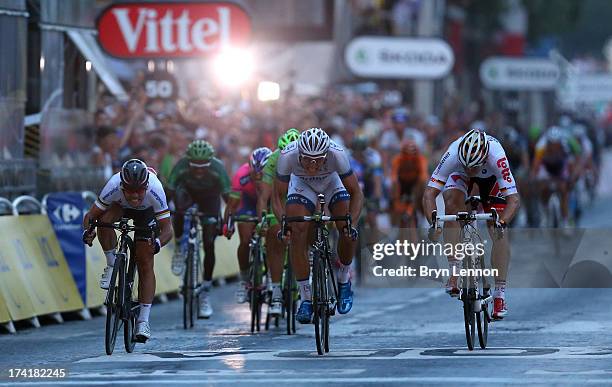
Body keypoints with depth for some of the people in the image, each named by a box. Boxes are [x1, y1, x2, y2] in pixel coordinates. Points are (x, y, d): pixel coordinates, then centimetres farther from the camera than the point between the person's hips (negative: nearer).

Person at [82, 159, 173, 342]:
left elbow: (167, 228, -36)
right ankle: (112, 265, -12)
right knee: (104, 220, -35)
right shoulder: (114, 187, -39)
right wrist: (88, 231, -51)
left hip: (148, 211, -1)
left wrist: (158, 243, -56)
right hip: (120, 207, 1)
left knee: (145, 264, -9)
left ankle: (143, 320, -6)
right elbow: (91, 215, -30)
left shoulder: (155, 190, -40)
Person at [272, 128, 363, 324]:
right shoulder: (287, 156, -37)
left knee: (348, 232, -20)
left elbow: (356, 193, -29)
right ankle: (306, 298, -9)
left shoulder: (337, 154, -38)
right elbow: (277, 196, -25)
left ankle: (344, 280, 8)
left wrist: (351, 223, -43)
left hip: (333, 184, 0)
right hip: (302, 186, 0)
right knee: (297, 234, -19)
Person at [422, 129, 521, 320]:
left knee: (498, 232, -13)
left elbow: (514, 199, -43)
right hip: (459, 175, 1)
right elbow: (429, 194, -40)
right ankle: (455, 273, -24)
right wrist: (433, 223, -55)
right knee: (452, 203, -31)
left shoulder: (496, 157, -42)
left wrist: (502, 222, -60)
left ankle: (500, 294, -4)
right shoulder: (453, 155, -40)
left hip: (490, 176, -1)